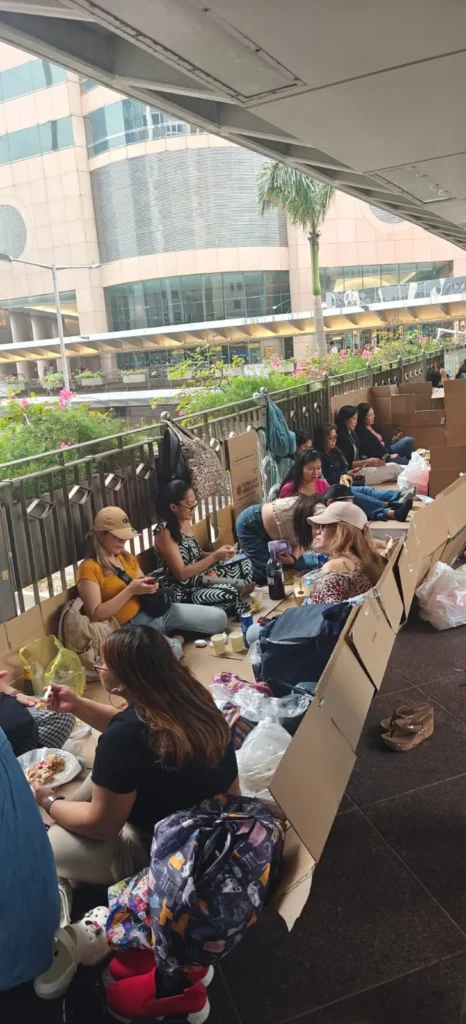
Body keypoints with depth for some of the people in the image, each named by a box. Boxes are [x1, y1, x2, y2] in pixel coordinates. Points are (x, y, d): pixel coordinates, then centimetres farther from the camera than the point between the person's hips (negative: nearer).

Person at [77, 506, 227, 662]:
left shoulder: (127, 558, 13)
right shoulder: (89, 568, -10)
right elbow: (95, 615, -18)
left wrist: (150, 587, -3)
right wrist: (130, 591, -21)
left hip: (153, 610, 7)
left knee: (218, 617, -2)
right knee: (170, 650, -39)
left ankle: (179, 637, 14)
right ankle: (176, 641, -6)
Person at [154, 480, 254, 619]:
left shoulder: (185, 521, 5)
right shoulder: (165, 531, -21)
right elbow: (181, 574, -23)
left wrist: (218, 553, -6)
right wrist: (214, 557, -22)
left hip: (199, 576, 9)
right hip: (183, 591, -9)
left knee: (244, 563, 7)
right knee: (230, 593, -29)